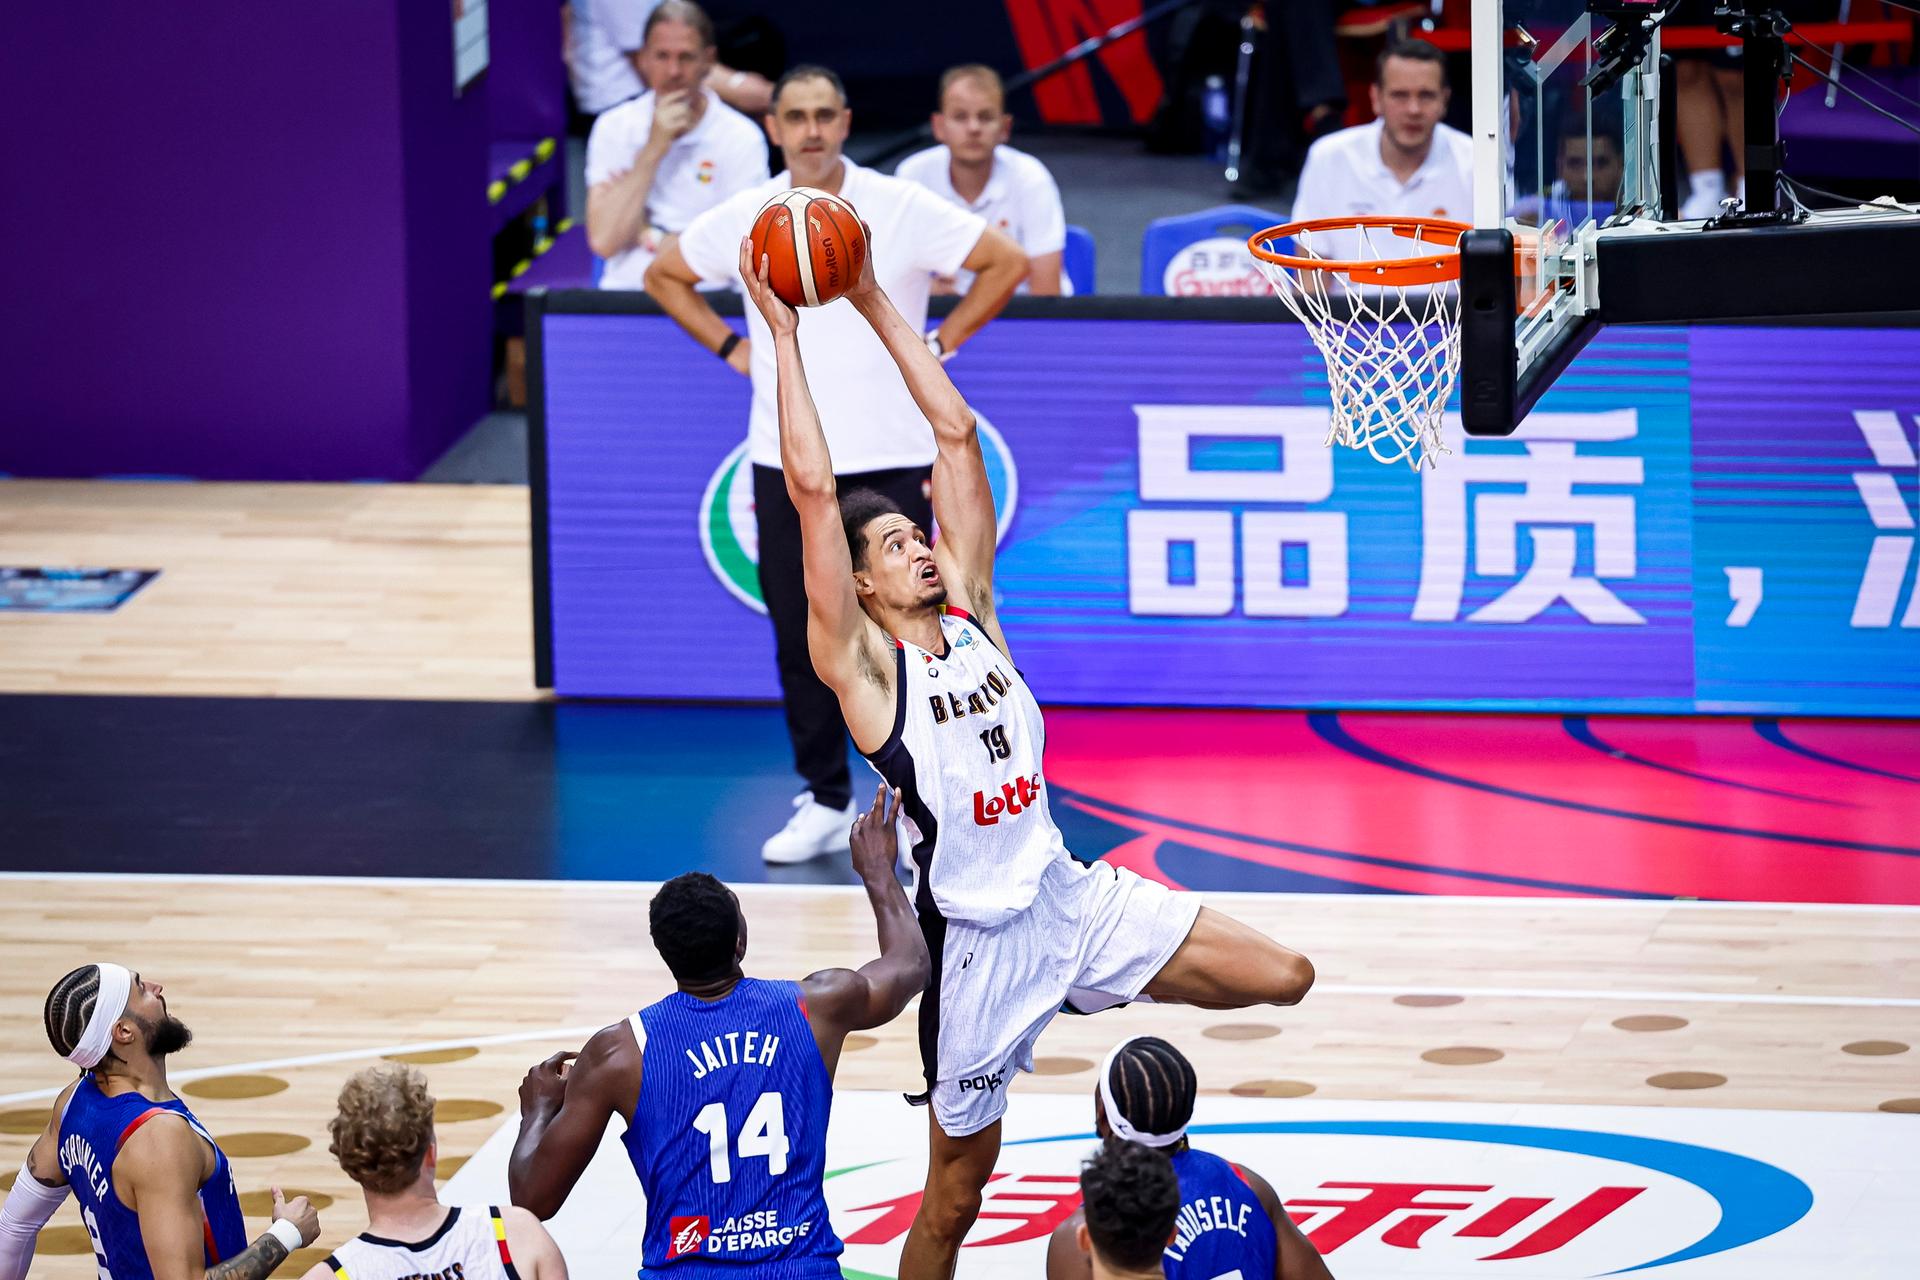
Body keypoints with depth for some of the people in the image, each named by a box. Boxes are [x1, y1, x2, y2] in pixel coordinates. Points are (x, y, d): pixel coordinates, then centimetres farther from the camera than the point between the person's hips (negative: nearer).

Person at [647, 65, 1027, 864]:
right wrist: (730, 348, 8)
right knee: (800, 638, 5)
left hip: (891, 460, -3)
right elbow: (663, 275, 18)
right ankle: (824, 802, 15)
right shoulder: (744, 220, 2)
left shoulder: (902, 209, -6)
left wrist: (939, 345, -3)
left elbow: (1007, 263, 0)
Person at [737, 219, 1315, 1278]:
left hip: (1069, 895, 5)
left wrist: (875, 304, 3)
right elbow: (812, 488, -20)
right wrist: (784, 334, -17)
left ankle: (1094, 991, 20)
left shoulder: (971, 611, 4)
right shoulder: (860, 665, -11)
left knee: (1283, 979, -2)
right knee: (954, 1195, 3)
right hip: (974, 939, -5)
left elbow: (955, 433, 4)